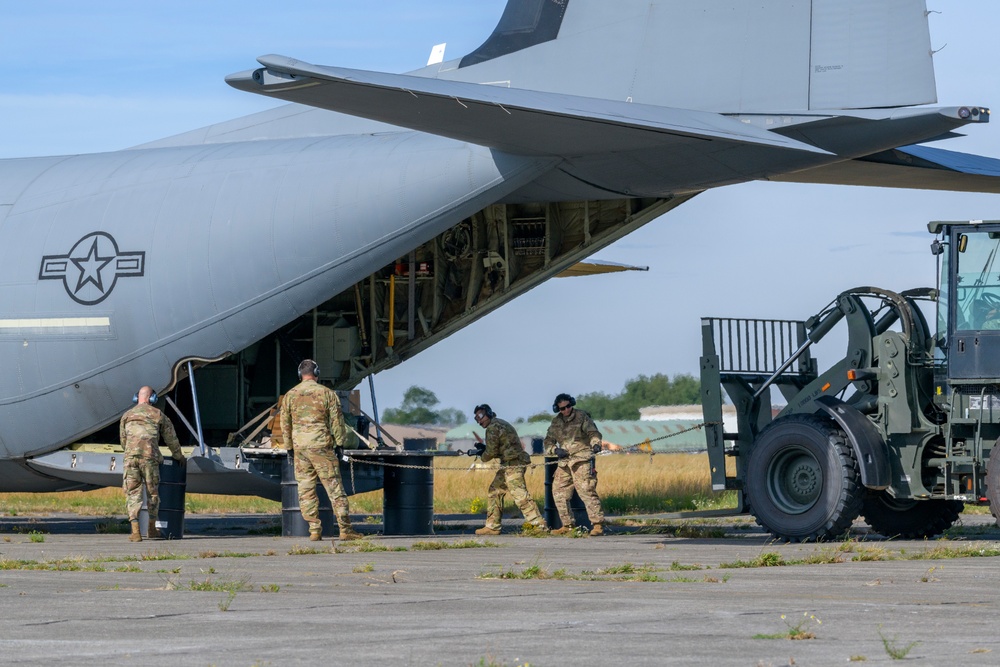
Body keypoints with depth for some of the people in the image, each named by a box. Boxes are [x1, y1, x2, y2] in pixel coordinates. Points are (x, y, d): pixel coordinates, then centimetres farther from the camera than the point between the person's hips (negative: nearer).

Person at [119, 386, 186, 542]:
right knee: (152, 492, 16)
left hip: (130, 457, 1)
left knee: (133, 493, 2)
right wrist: (179, 456, 39)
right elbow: (171, 439, 23)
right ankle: (152, 528, 26)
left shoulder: (127, 416, 20)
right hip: (150, 458, -1)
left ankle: (135, 531, -12)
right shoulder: (158, 415, 15)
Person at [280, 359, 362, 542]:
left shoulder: (290, 395, 6)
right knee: (334, 488, -1)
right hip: (322, 445, -2)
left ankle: (314, 530, 1)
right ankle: (345, 529, -4)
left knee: (306, 490, 6)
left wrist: (289, 447, 19)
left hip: (300, 447, 3)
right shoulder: (326, 393, -2)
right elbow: (337, 421, -2)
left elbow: (285, 424, 10)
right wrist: (339, 443, 5)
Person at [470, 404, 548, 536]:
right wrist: (484, 448, 16)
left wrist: (482, 456, 7)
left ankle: (539, 525, -20)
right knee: (495, 491, 15)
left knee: (520, 495, -15)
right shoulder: (500, 424, 21)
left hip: (512, 464, -11)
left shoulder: (493, 427, -11)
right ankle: (492, 526, 16)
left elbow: (491, 452, -13)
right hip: (509, 465, 11)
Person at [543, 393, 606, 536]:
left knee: (586, 491, -16)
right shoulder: (556, 422, 14)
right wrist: (555, 450, -4)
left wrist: (596, 444, -27)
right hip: (564, 463, 6)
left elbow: (593, 432, -6)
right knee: (559, 493, 6)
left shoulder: (581, 416, 0)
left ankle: (598, 525, -16)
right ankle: (568, 525, 15)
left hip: (581, 460, -6)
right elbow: (548, 442, 17)